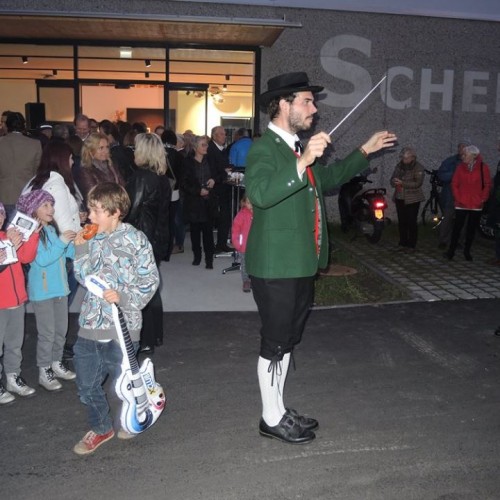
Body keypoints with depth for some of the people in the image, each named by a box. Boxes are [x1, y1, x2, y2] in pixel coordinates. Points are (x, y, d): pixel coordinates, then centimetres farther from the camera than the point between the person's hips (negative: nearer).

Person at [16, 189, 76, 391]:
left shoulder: (54, 229, 6)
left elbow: (71, 253, 6)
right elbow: (41, 260, -23)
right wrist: (62, 241, -25)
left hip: (60, 287, 7)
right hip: (42, 291, -7)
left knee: (61, 330, 15)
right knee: (47, 333, 1)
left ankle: (57, 364, 31)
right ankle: (44, 372, 14)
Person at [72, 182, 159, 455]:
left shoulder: (135, 239, -10)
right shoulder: (91, 238, 6)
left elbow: (150, 280, -8)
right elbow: (84, 278, 11)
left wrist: (124, 297, -20)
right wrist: (81, 249, -3)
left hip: (121, 327, -5)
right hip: (89, 326, 5)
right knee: (86, 386, 13)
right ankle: (101, 428, 36)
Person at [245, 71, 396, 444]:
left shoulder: (298, 148, 15)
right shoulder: (264, 148, -15)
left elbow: (328, 179, 31)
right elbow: (260, 193, -34)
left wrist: (365, 151, 28)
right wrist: (303, 161, -40)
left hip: (302, 264, 9)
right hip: (276, 267, -9)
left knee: (287, 340, 18)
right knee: (275, 343, 3)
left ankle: (280, 408, 33)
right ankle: (272, 418, 19)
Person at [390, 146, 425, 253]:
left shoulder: (418, 168, -7)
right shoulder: (399, 166, 8)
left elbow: (418, 183, -16)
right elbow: (392, 179, 11)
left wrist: (402, 183, -25)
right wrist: (394, 182, -13)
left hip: (412, 199, -5)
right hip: (400, 198, 5)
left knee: (411, 222, -4)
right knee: (402, 222, 8)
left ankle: (411, 245, 5)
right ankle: (403, 243, 18)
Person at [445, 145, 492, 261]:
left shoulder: (483, 167, -2)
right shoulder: (460, 167, 1)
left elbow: (487, 185, 1)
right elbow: (454, 184, 3)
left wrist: (483, 198, -6)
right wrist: (457, 197, -5)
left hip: (476, 205, 0)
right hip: (461, 204, 0)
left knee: (472, 228, 8)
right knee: (457, 227, -2)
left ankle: (467, 251, 20)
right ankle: (451, 251, 4)